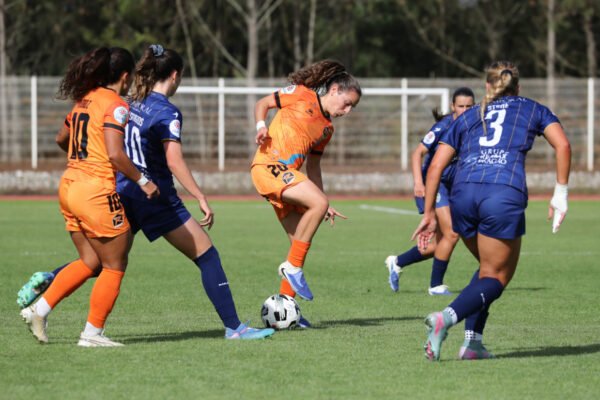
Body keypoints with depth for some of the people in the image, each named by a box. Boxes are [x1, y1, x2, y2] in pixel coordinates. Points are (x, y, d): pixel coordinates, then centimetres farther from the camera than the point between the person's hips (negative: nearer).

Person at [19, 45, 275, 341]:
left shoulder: (132, 103, 9)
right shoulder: (167, 112, -13)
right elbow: (174, 163, -22)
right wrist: (202, 200, -21)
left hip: (123, 193, 7)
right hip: (155, 197, -7)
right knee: (207, 256, 0)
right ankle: (233, 327, -1)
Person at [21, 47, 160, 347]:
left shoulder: (85, 100, 13)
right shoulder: (115, 106, -12)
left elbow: (61, 139, 27)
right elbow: (115, 154, -21)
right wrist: (143, 181, -10)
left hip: (69, 185, 9)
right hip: (96, 191, -8)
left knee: (90, 262, 16)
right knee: (114, 265, 4)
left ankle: (40, 309, 8)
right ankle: (92, 333, 6)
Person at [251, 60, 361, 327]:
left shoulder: (327, 128, 21)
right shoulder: (301, 94, 3)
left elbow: (313, 165, 27)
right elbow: (263, 103, 9)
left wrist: (324, 206, 22)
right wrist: (261, 126, -11)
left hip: (287, 175, 8)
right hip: (269, 165, -8)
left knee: (301, 242, 2)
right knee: (318, 202, -27)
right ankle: (293, 266, -18)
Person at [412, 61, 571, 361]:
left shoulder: (468, 117, 27)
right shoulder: (533, 110, 22)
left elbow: (436, 166, 18)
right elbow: (562, 145, 4)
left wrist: (429, 213, 19)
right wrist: (560, 194, 7)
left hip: (463, 193, 3)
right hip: (505, 195, -3)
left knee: (489, 267, 24)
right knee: (496, 277, 6)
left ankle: (472, 341, 8)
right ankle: (447, 317, -23)